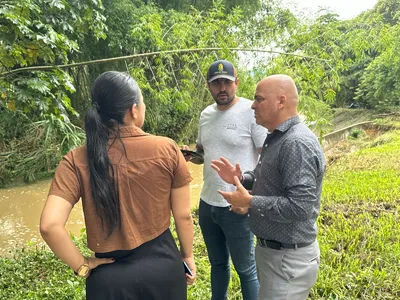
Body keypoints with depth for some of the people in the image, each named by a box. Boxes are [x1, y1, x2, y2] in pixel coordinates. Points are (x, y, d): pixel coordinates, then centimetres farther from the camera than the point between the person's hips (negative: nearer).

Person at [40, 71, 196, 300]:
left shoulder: (77, 161, -14)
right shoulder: (167, 149, -14)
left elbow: (49, 225, -22)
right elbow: (183, 216, -7)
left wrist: (81, 266, -6)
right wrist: (188, 256, 9)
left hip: (111, 274, 0)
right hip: (163, 264, 1)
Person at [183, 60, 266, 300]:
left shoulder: (252, 112, -13)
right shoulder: (206, 114, 7)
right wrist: (190, 155, -4)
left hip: (237, 207, -6)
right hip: (207, 204, 7)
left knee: (246, 268, 12)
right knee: (217, 263, 24)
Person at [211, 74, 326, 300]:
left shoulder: (298, 143, -26)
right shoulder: (277, 137, 8)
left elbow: (300, 207, -31)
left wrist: (250, 202, -24)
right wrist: (240, 178, 1)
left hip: (289, 258, -10)